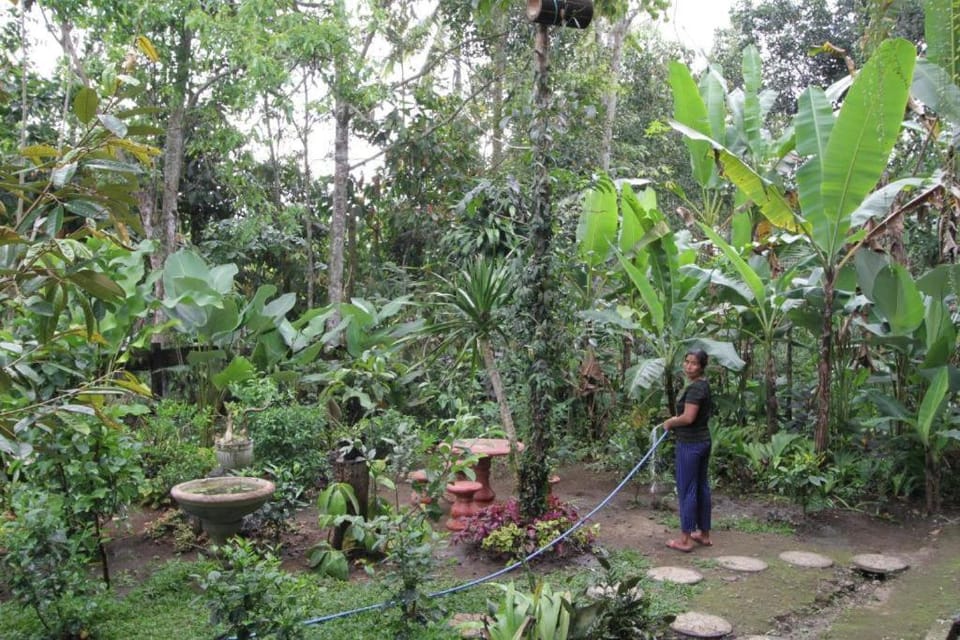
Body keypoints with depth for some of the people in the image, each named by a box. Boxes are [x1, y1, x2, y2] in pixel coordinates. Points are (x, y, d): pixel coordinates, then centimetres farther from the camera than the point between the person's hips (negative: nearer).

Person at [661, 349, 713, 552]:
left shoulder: (695, 387, -19)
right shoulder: (704, 385, 12)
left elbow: (688, 418, -27)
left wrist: (670, 423, -9)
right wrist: (675, 422, 15)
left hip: (690, 444, -10)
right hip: (703, 440, 10)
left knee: (687, 489, -3)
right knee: (701, 486, 15)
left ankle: (685, 539, 3)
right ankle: (704, 533, 25)